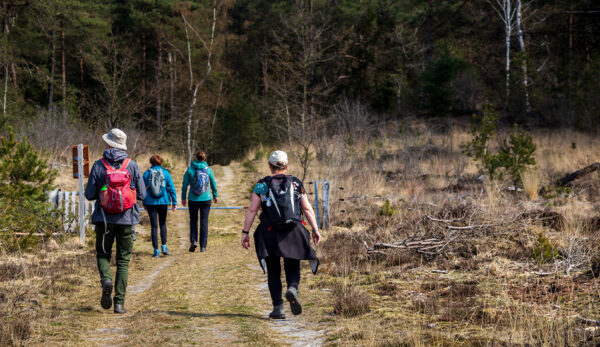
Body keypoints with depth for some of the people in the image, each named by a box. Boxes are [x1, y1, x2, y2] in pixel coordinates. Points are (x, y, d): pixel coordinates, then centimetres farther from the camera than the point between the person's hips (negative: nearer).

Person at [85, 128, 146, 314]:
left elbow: (90, 195, -3)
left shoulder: (98, 166, -4)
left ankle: (106, 279, -14)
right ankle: (119, 302, 2)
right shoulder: (132, 165, -2)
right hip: (126, 219, 1)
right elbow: (142, 194, 0)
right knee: (123, 260, 7)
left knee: (103, 254, 17)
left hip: (104, 220, 0)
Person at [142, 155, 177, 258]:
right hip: (163, 202, 1)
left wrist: (144, 203, 14)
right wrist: (174, 203, 2)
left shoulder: (147, 173, -1)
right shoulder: (165, 173, -1)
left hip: (150, 203, -1)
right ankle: (164, 247, 9)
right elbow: (171, 188, -2)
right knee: (163, 224, 18)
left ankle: (156, 251, 3)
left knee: (154, 226, 4)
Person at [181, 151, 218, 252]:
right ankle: (203, 246, 7)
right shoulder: (208, 169, -3)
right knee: (204, 222, 7)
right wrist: (215, 196, 22)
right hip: (206, 199, 1)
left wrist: (183, 198, 9)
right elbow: (213, 184, 7)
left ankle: (193, 241, -2)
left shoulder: (190, 169, -6)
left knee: (193, 220, 15)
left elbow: (185, 185, -3)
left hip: (193, 199, -1)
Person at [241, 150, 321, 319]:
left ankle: (278, 308, 2)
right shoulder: (296, 184, 6)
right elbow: (307, 208, 2)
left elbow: (252, 210, -2)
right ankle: (292, 288, -20)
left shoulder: (262, 185, 2)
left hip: (270, 232, -1)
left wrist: (245, 232, 1)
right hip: (293, 232, 1)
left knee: (273, 271, 8)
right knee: (293, 267, 12)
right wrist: (315, 230, 5)